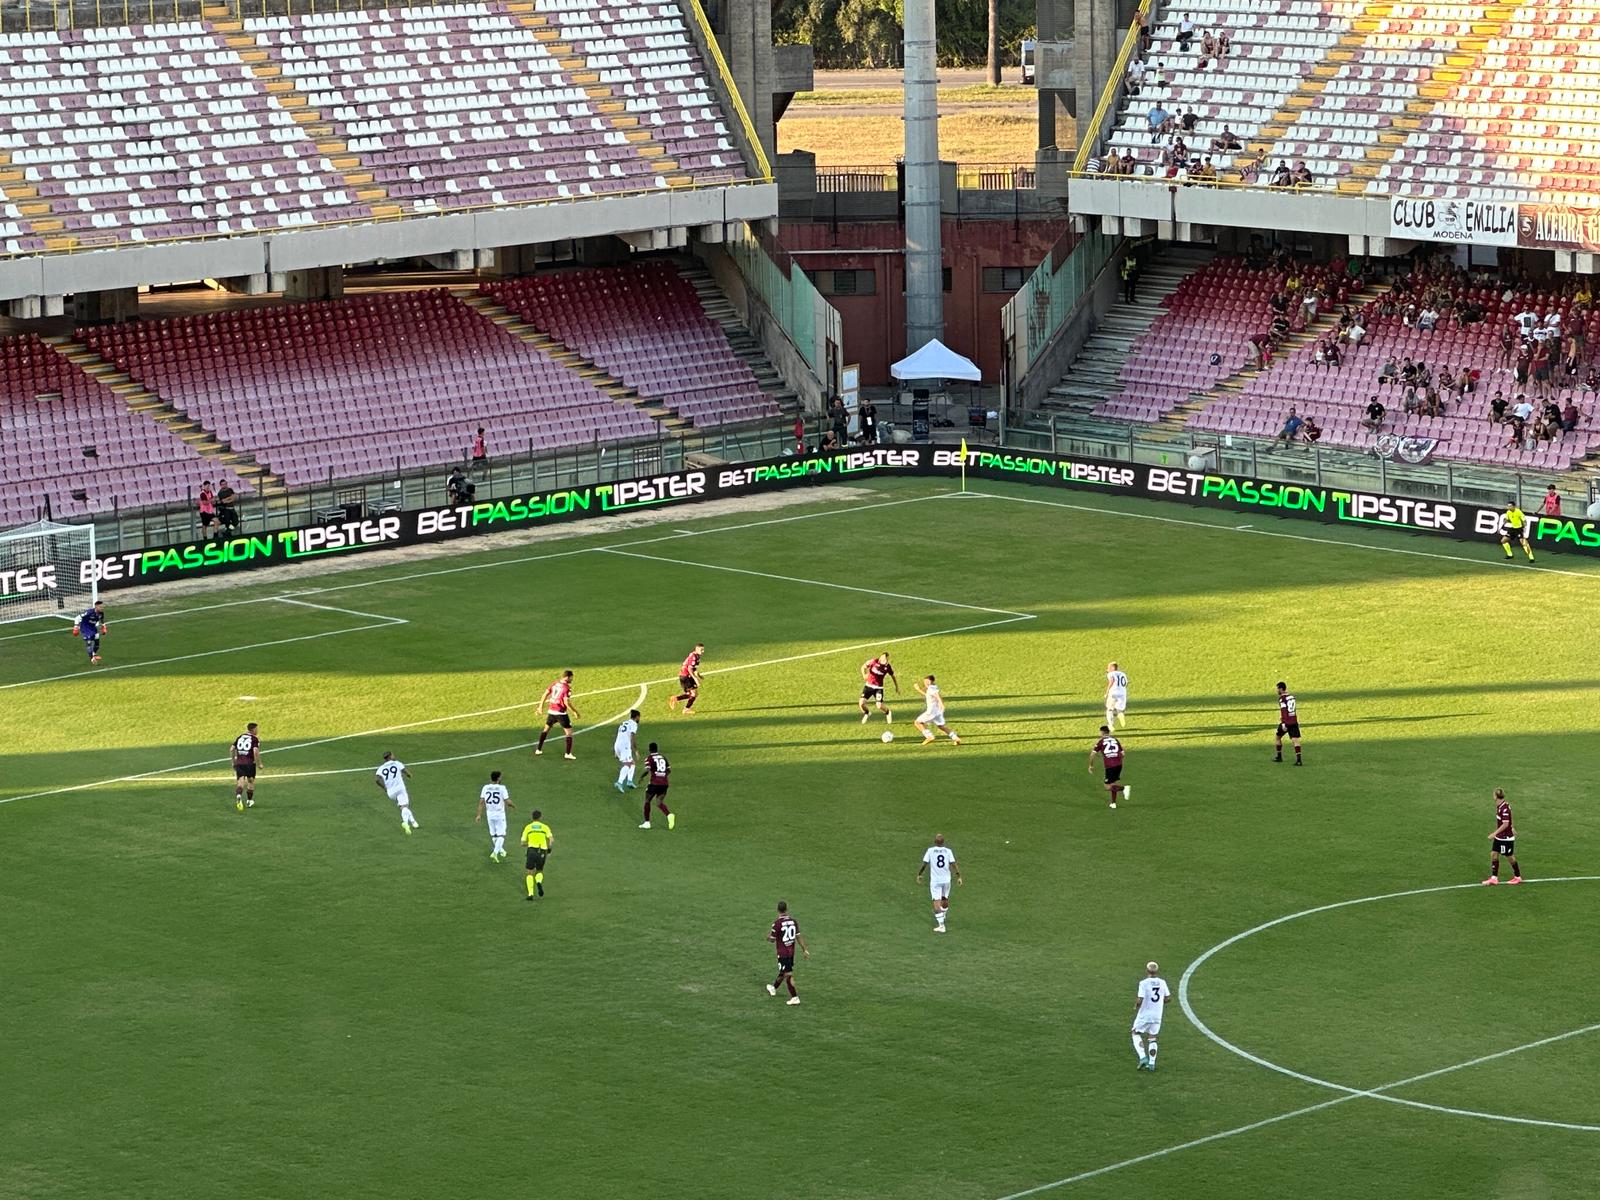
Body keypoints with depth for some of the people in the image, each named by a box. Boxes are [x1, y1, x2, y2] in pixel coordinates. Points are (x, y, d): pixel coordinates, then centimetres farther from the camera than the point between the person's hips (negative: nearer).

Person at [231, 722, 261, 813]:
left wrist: (233, 762, 22)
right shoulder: (254, 739, -4)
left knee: (240, 782, -4)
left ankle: (238, 796, -32)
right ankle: (249, 801, 23)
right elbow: (256, 752, -16)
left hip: (239, 763, 3)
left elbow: (232, 749, 11)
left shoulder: (239, 737, 12)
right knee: (251, 781, 17)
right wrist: (259, 763, -4)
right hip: (250, 763, -3)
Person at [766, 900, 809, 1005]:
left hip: (782, 953, -6)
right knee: (783, 972, 23)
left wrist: (768, 936, 13)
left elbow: (772, 940, -10)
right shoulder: (793, 921, -3)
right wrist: (804, 950, 6)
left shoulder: (777, 924, -18)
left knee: (788, 975, -2)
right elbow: (798, 937, 0)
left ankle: (795, 997, -4)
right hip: (791, 952, 6)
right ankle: (774, 988, 44)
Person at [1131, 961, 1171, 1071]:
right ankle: (1151, 1063, 10)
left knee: (1136, 1034, 13)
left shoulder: (1144, 983, -16)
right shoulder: (1162, 983, -2)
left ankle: (1143, 1057, -4)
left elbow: (1140, 1000, -21)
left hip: (1144, 1015, -4)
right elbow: (1168, 998, 5)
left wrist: (1135, 1007, 0)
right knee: (1152, 1038, 16)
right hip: (1157, 1016, 4)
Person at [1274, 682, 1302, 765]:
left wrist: (1283, 724, -21)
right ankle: (1298, 760, -17)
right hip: (1294, 722, 5)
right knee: (1295, 740, -4)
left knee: (1278, 737, 18)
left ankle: (1279, 757, 27)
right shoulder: (1292, 696, 12)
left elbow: (1283, 711, -18)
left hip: (1286, 722, -5)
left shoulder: (1282, 698, -9)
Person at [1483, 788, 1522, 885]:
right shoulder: (1499, 807, 3)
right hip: (1499, 837, 9)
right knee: (1494, 854, 5)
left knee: (1510, 856, 6)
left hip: (1506, 837, -9)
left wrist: (1494, 833, -27)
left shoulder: (1505, 808, -26)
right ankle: (1494, 878, 8)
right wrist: (1512, 827, 31)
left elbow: (1505, 824, -28)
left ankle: (1518, 877, 22)